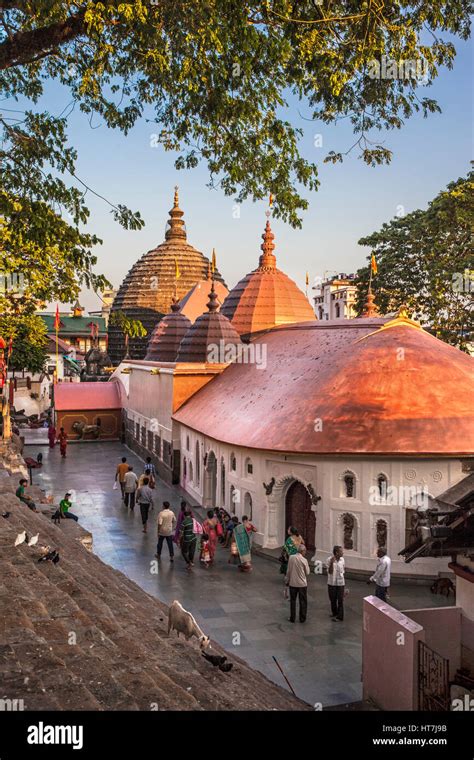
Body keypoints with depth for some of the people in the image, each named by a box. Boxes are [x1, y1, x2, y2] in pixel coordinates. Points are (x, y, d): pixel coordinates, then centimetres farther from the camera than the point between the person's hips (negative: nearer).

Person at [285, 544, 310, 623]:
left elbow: (288, 570, -1)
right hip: (302, 583, -2)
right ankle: (302, 618, 17)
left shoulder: (291, 557, -7)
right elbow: (307, 572, -5)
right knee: (303, 601, 12)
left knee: (292, 601, 14)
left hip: (292, 583, 2)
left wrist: (287, 580, 10)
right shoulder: (304, 560, -14)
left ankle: (292, 618, 20)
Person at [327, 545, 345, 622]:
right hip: (331, 583, -1)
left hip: (340, 583, 1)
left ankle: (340, 617, 11)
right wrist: (332, 563, -33)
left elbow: (342, 572, 8)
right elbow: (330, 572, -18)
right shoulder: (330, 559, -15)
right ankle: (334, 613, 37)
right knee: (332, 599, 15)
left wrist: (344, 585, 14)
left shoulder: (342, 560, -4)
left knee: (340, 600, 2)